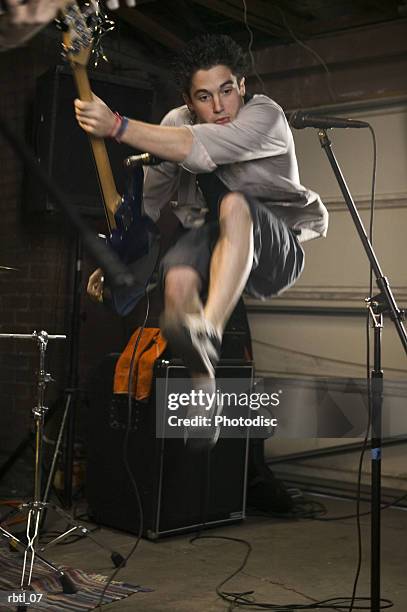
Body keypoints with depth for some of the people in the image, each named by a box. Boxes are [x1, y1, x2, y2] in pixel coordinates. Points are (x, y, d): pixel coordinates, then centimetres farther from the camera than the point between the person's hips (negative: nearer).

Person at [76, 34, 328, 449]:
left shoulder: (265, 115, -15)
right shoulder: (177, 123, 3)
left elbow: (197, 149, -32)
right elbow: (147, 199, 8)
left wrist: (116, 126, -37)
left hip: (277, 248, -4)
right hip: (210, 236, 4)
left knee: (234, 204, -38)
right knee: (176, 280, -33)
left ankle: (208, 333, -54)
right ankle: (204, 389, -14)